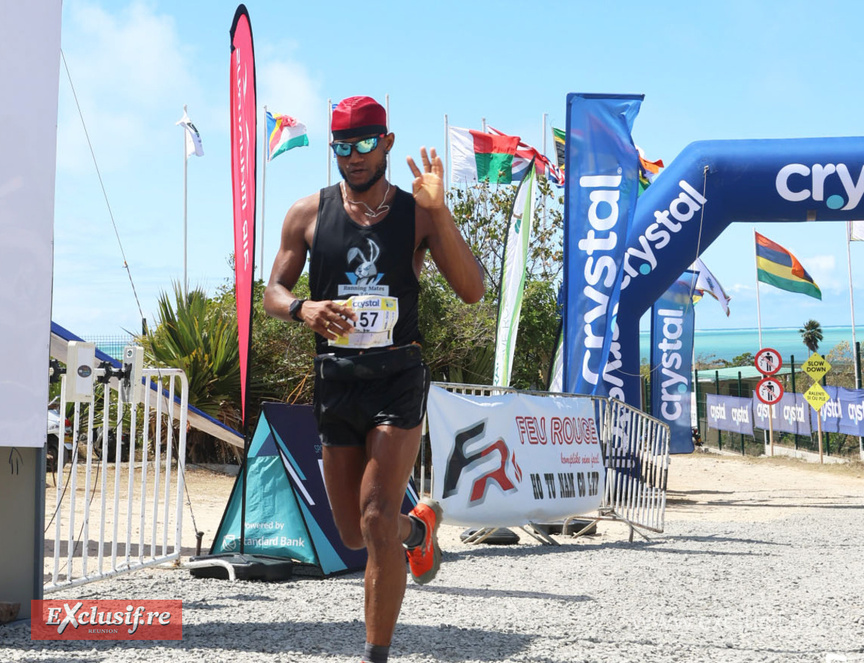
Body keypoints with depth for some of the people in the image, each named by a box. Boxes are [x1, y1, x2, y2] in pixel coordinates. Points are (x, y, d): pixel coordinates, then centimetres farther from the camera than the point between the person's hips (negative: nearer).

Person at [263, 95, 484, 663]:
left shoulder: (417, 213, 1)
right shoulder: (308, 214, 6)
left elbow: (472, 291, -8)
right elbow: (273, 292, 9)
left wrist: (438, 211, -18)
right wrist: (302, 309, -15)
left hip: (398, 376, -3)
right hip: (336, 379, 3)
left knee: (377, 521, -15)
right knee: (354, 534, 11)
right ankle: (419, 525, 45)